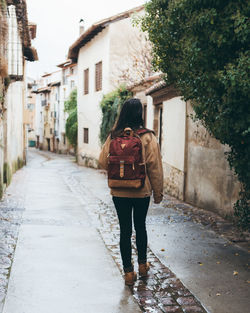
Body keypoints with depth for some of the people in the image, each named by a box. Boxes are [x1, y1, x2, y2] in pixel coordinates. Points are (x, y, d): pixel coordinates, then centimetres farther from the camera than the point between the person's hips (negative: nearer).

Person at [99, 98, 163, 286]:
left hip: (119, 192, 0)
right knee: (140, 227, 18)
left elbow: (103, 162, 0)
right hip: (142, 191, 0)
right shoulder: (148, 137, -10)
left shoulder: (114, 137, -6)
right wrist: (158, 193, 2)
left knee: (125, 230, 7)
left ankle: (128, 272, 12)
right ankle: (143, 265, 32)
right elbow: (155, 168, -7)